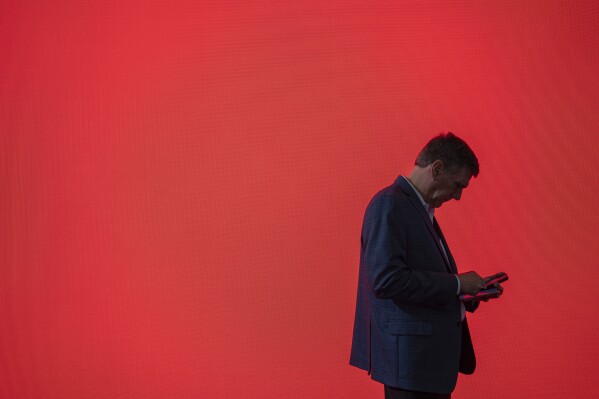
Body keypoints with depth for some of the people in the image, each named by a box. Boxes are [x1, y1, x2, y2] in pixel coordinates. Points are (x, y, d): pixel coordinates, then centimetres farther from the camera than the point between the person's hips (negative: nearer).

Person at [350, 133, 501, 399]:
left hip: (431, 355, 10)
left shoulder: (421, 209, 17)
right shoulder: (389, 204, -14)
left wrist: (468, 291, 7)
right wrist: (456, 283, -17)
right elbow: (386, 279, -24)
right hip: (409, 355, -10)